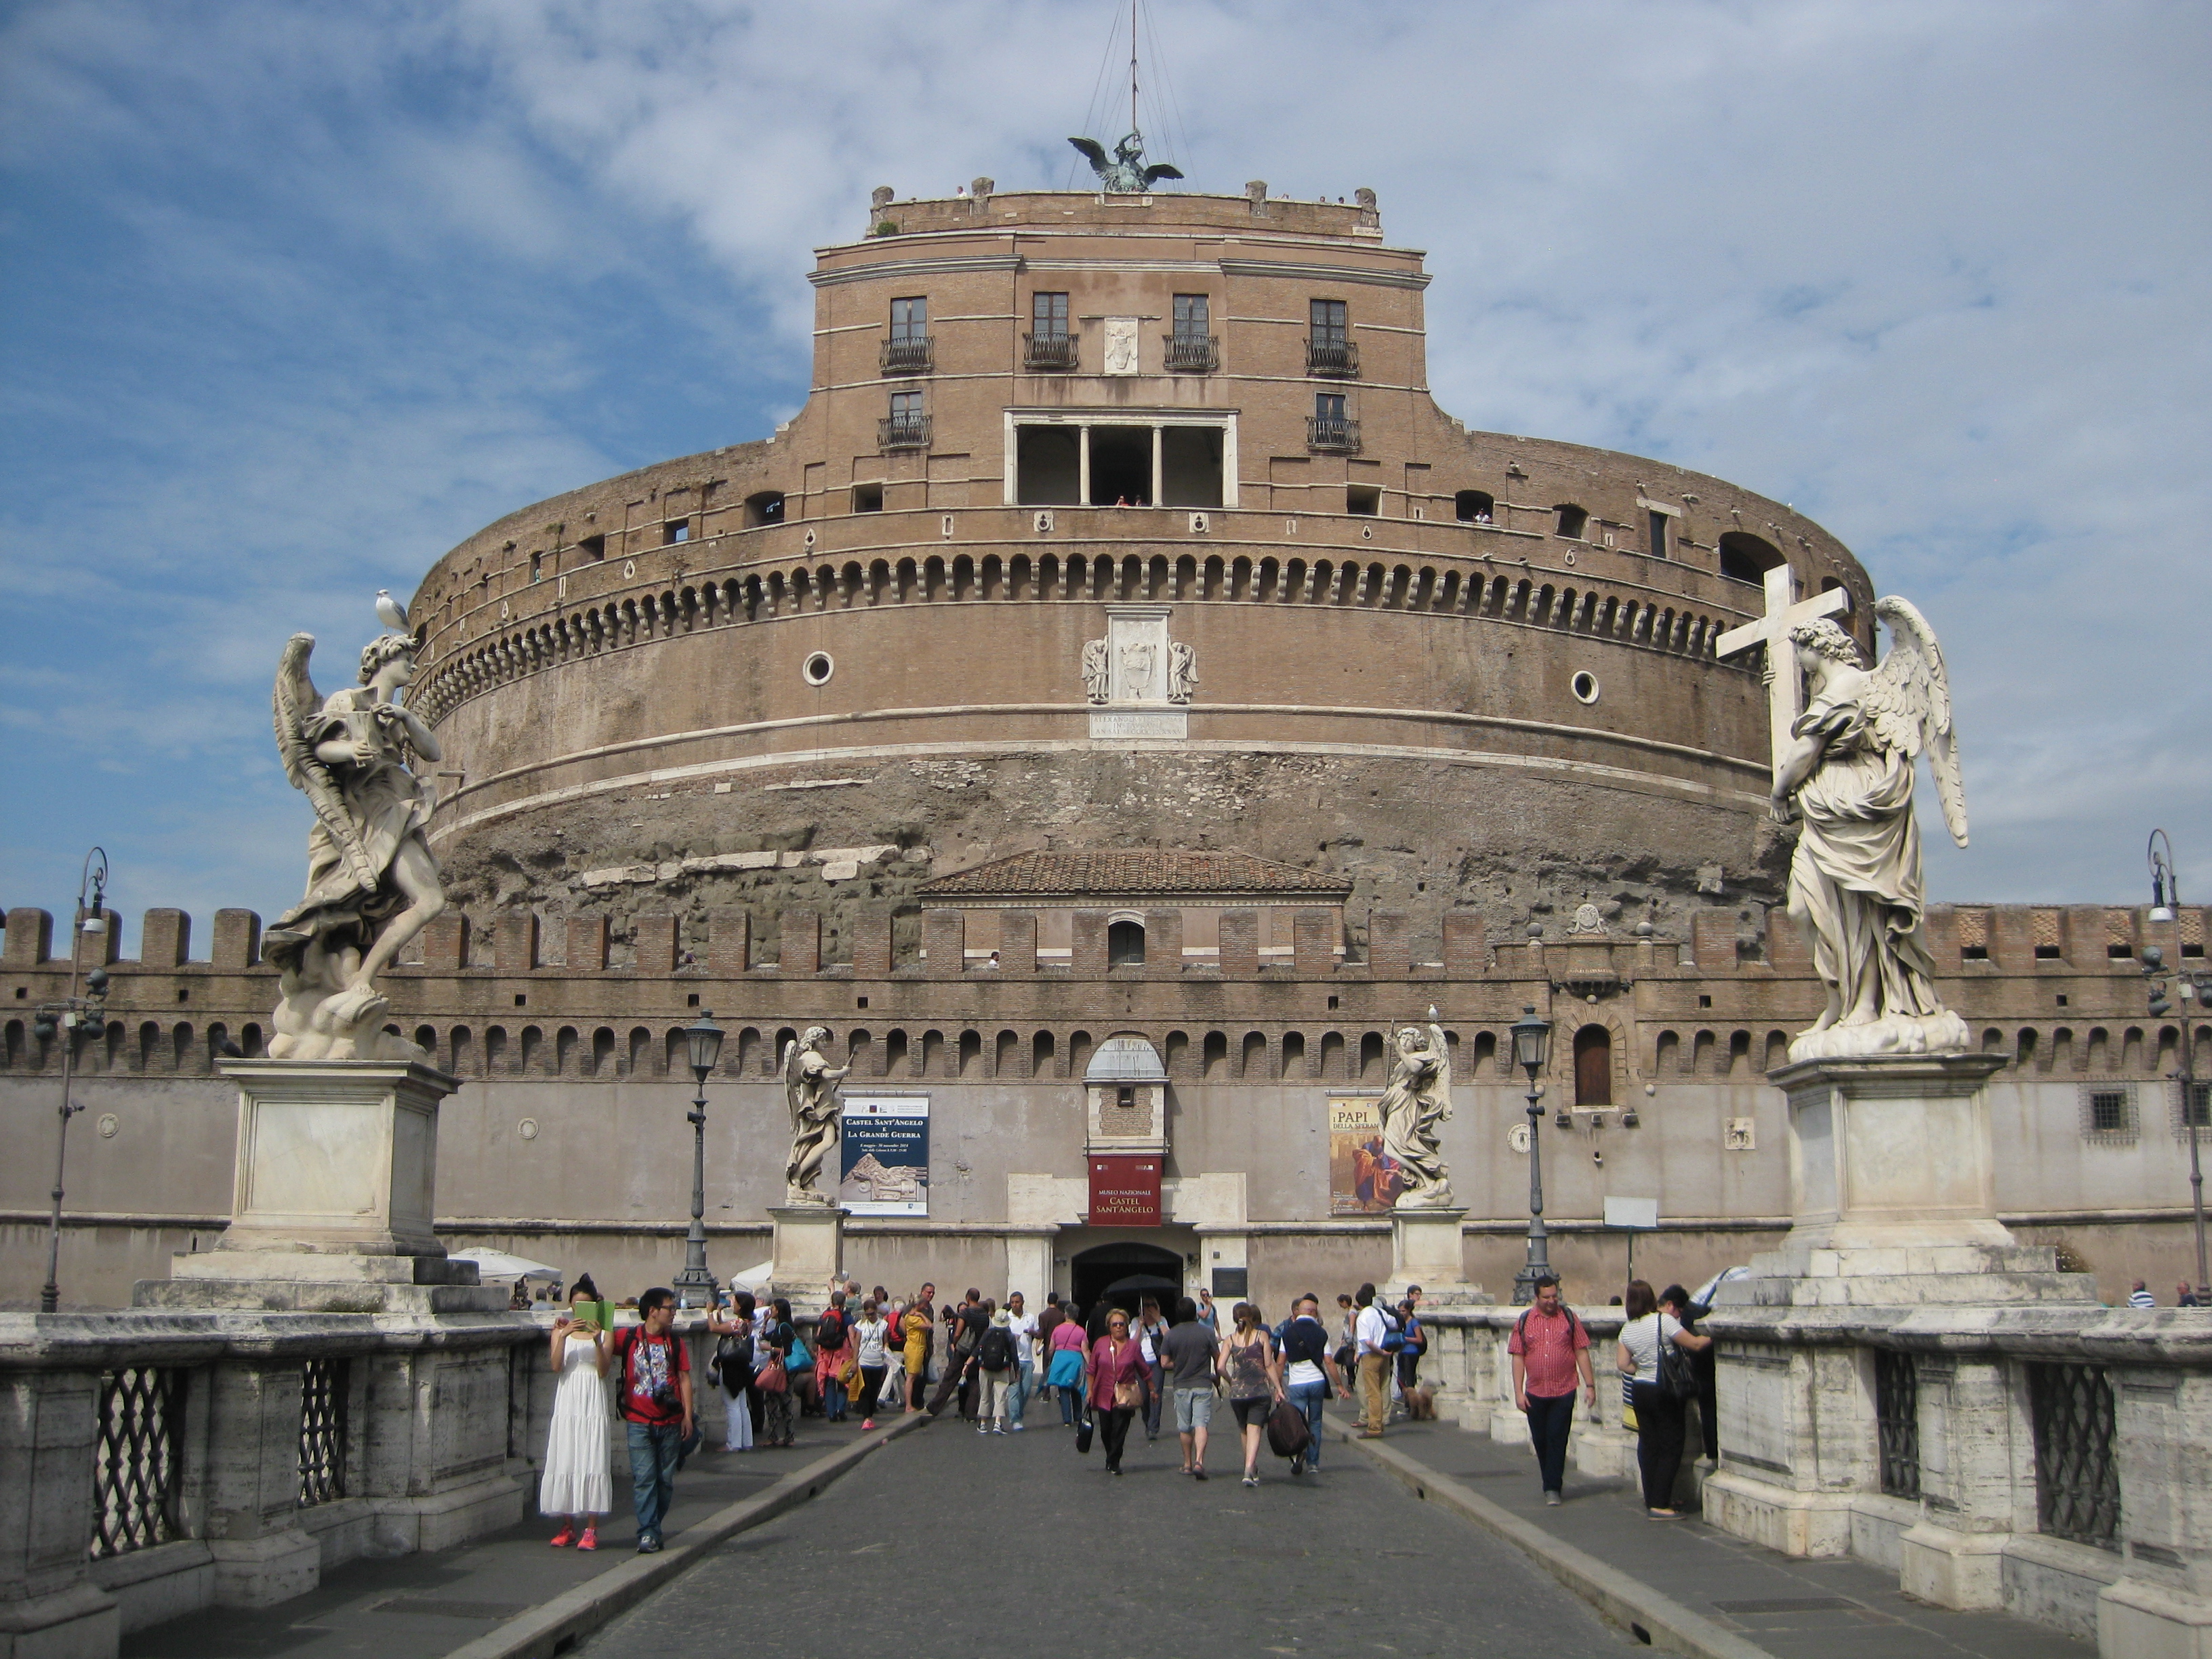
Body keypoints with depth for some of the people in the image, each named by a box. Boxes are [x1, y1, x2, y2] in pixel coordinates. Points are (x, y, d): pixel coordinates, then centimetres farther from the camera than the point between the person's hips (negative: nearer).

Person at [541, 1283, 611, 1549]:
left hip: (593, 1405, -2)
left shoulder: (603, 1333, 5)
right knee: (564, 1463, 1)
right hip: (567, 1403, 2)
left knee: (592, 1463, -6)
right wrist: (563, 1336, -18)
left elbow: (603, 1372, -5)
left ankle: (591, 1529, -2)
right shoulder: (561, 1331, 9)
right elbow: (556, 1367, -6)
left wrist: (597, 1341, -18)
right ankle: (567, 1528, 11)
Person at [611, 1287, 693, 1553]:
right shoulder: (628, 1337, 1)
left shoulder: (675, 1342, 8)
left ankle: (654, 1526, 20)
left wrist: (688, 1415, 1)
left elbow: (684, 1379, 8)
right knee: (644, 1478, -8)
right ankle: (648, 1534, -5)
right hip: (640, 1422, -2)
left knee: (665, 1479, 6)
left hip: (671, 1422, 2)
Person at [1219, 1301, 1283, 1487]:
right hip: (1261, 1391, -2)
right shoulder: (1262, 1335, 0)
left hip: (1238, 1392, 2)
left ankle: (1252, 1469, 31)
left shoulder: (1230, 1339, 4)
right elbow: (1269, 1365, -4)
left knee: (1245, 1431, 20)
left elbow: (1221, 1367, -4)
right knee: (1254, 1430, -6)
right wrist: (1278, 1388, 1)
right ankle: (1249, 1470, -23)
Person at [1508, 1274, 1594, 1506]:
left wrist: (1590, 1385, -3)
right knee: (1540, 1441, 9)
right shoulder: (1524, 1322, 3)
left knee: (1557, 1439, -5)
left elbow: (1582, 1352, 2)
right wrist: (1518, 1392, -2)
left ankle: (1553, 1488, 2)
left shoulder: (1569, 1318, 1)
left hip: (1564, 1392, -2)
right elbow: (1518, 1357, 4)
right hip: (1535, 1393, 2)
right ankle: (1552, 1482, 27)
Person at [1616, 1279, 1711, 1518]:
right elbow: (1695, 1344, -12)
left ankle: (1651, 1500, 18)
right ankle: (1659, 1505, -2)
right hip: (1664, 1393, -6)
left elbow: (1622, 1363, 4)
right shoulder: (1664, 1321, -15)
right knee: (1671, 1447, 0)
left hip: (1640, 1390, 6)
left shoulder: (1627, 1330, 3)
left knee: (1648, 1445, 13)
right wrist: (1714, 1337, 2)